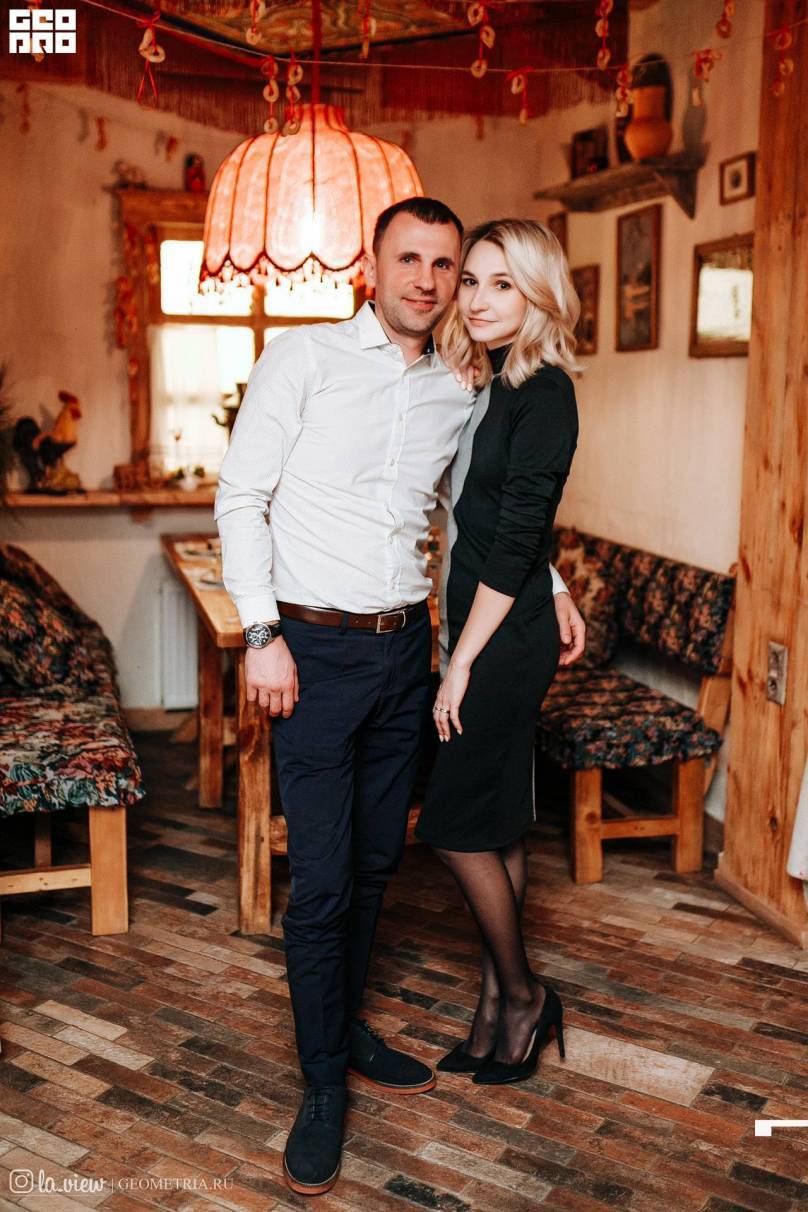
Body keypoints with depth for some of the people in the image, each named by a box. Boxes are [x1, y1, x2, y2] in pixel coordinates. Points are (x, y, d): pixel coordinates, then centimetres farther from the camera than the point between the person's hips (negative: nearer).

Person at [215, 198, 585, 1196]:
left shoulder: (457, 398, 10)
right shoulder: (302, 357, -4)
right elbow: (240, 495, -6)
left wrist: (549, 584, 13)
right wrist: (262, 634, -12)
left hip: (404, 648, 5)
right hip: (315, 650, -5)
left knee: (375, 862, 15)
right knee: (321, 878, -2)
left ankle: (346, 1030, 35)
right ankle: (324, 1083, 16)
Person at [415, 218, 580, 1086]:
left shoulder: (543, 394, -14)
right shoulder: (495, 390, 13)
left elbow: (515, 541, -18)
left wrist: (463, 662, -16)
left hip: (505, 640, -8)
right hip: (489, 633, 8)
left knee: (457, 824, 0)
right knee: (496, 823, 13)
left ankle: (521, 996, 19)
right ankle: (500, 1004, 26)